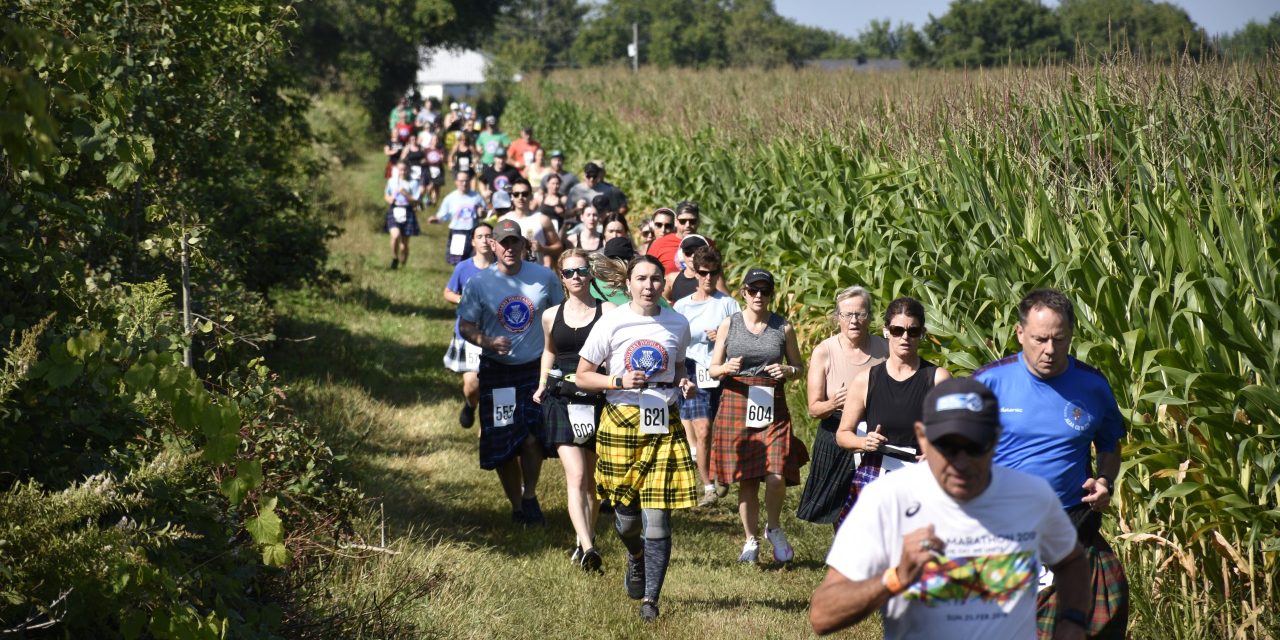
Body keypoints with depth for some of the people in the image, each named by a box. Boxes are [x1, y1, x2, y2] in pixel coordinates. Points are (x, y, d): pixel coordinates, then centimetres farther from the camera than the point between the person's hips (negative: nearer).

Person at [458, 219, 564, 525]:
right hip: (497, 371, 0)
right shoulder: (478, 284, -4)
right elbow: (465, 326, -1)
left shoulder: (544, 277, -1)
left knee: (532, 438, -14)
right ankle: (517, 506, 21)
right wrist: (488, 342, -21)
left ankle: (530, 496, 9)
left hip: (537, 368, 0)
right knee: (503, 445, 3)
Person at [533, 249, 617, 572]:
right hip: (562, 401, 1)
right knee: (576, 476, -14)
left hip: (597, 400, -1)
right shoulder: (551, 316, 9)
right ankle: (588, 549, -25)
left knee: (591, 480, 10)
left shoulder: (609, 312, -1)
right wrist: (542, 384, 17)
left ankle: (585, 541, 30)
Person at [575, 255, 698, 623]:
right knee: (626, 516, 6)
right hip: (621, 423, -1)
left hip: (664, 424, 1)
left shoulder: (677, 324, 6)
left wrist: (684, 384, 1)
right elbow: (582, 377, 1)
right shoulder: (611, 323, -3)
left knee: (658, 518, -6)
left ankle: (650, 600, 4)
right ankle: (636, 557, 42)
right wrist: (619, 381, -15)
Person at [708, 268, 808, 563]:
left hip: (772, 406, 0)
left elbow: (799, 367, 13)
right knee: (745, 480, 5)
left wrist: (786, 370, -9)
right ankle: (751, 541, 21)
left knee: (776, 477, -13)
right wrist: (727, 369, -14)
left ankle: (773, 528, 15)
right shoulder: (729, 325, 4)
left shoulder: (783, 327, 5)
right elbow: (713, 369, 8)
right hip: (736, 404, 0)